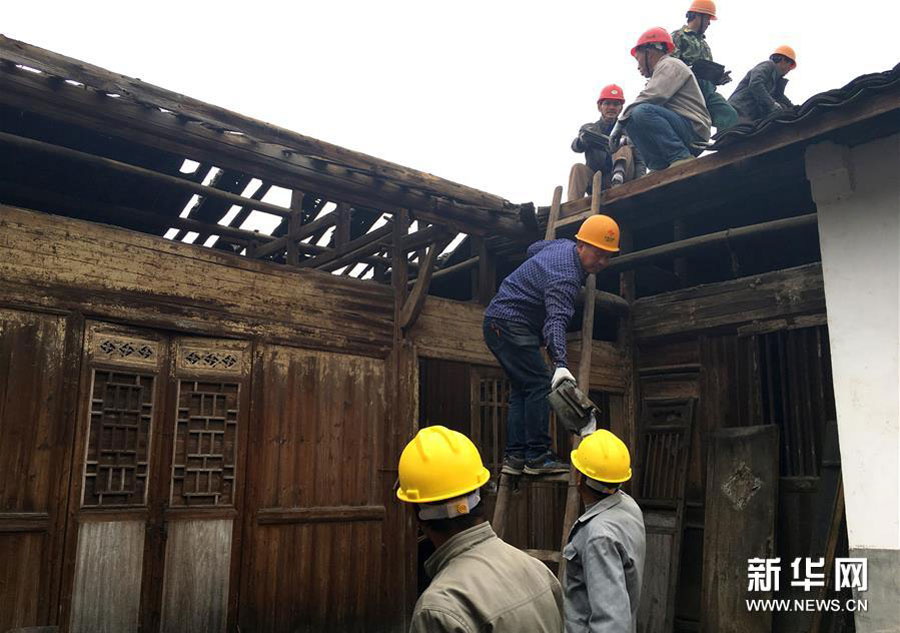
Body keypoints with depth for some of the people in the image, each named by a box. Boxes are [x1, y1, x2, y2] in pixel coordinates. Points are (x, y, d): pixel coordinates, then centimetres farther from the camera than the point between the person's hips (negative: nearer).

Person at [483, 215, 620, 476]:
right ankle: (537, 457, -13)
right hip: (510, 324, -11)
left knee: (522, 388, 9)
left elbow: (533, 249, 27)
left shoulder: (563, 245, 6)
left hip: (499, 323, 11)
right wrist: (560, 363, -52)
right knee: (540, 385, -15)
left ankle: (514, 457, 8)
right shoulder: (566, 278, -26)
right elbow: (556, 320, -40)